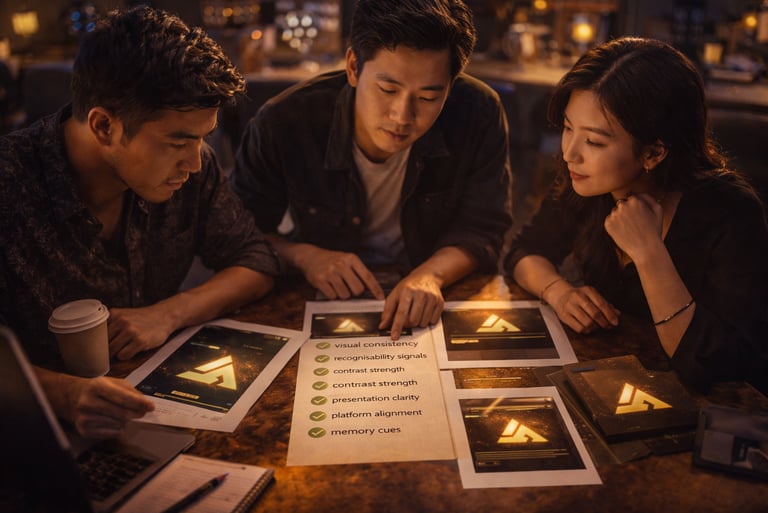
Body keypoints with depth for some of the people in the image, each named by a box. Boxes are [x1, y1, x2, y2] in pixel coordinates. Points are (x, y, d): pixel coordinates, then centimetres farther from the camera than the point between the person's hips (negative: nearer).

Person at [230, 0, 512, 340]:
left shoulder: (480, 114, -18)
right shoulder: (281, 124, -19)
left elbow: (481, 230, -9)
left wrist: (431, 274, -29)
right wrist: (303, 256, -22)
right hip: (327, 300, 1)